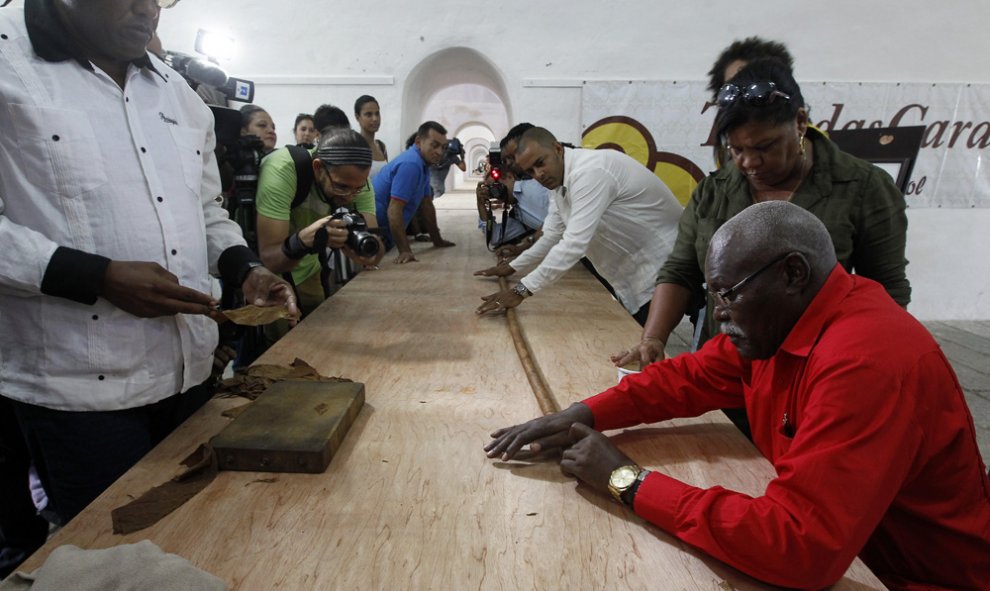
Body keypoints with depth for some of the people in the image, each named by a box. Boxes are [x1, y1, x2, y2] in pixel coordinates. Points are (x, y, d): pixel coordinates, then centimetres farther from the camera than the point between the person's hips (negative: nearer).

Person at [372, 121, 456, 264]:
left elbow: (427, 204, 15)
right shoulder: (411, 164, -23)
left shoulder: (423, 164, 8)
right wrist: (404, 251, -31)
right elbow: (394, 210, -28)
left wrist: (438, 240, 17)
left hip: (384, 235, 10)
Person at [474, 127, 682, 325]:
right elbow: (552, 237, 12)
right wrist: (512, 267, 10)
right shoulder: (558, 181, 3)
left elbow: (574, 243, -35)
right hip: (632, 276, 9)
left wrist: (522, 290, -35)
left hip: (662, 272, -9)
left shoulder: (589, 171, -27)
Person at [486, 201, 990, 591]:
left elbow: (801, 544, -36)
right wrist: (582, 415, -16)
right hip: (833, 549, 6)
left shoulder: (868, 361, -32)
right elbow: (689, 377, -2)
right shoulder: (780, 318, -6)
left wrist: (628, 480, -29)